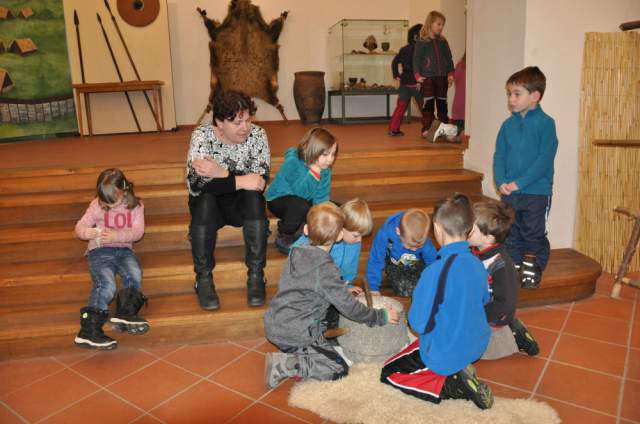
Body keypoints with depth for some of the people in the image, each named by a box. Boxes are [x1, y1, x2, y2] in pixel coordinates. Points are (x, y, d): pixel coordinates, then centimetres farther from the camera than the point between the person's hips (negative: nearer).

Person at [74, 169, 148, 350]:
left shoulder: (135, 206, 4)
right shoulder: (97, 205, 4)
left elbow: (138, 232, -6)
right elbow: (79, 227, 2)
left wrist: (116, 236, -23)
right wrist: (87, 232, -23)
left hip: (124, 249, 2)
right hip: (100, 251, -2)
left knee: (135, 275, -30)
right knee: (106, 285, -26)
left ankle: (125, 314, -14)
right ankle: (89, 330, -24)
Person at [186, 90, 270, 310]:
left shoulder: (257, 134, -14)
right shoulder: (202, 136, -18)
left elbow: (260, 181, -25)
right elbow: (195, 184, -31)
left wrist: (221, 173, -35)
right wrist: (240, 181, -34)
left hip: (242, 204, 1)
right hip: (210, 205, -1)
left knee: (254, 197, -31)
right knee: (204, 199, -34)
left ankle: (256, 275, -22)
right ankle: (203, 278, -20)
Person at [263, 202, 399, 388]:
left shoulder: (297, 253, 3)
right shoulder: (325, 268, -21)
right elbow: (349, 307, -15)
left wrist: (344, 290, 25)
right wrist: (381, 316, -1)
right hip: (296, 334, -8)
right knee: (339, 369, -1)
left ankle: (289, 354, 6)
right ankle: (284, 365, -11)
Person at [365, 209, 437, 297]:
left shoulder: (426, 243, -31)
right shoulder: (385, 234, -36)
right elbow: (375, 261, -24)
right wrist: (373, 288, -20)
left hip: (417, 267, 2)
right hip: (394, 266, -1)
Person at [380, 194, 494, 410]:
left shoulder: (435, 272, -29)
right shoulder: (477, 264, -8)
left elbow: (419, 324, -22)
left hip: (445, 357, -7)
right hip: (476, 347, 7)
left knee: (389, 373, 10)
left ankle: (453, 385, -6)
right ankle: (460, 376, 7)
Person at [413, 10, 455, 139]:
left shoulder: (443, 42, 11)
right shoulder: (422, 42, -2)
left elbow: (449, 58, 13)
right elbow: (416, 59, -5)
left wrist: (450, 73, 4)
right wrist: (417, 75, -13)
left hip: (442, 77, 4)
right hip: (427, 78, -4)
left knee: (442, 103, 9)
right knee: (428, 103, -2)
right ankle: (426, 130, 2)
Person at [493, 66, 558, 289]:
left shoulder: (545, 123, -9)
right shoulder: (508, 124, 6)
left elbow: (545, 159, -15)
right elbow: (499, 156, 6)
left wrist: (520, 182, -19)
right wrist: (501, 182, -9)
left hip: (536, 192, -5)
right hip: (508, 192, 5)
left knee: (534, 235, 7)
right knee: (511, 235, 14)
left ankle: (533, 271, 23)